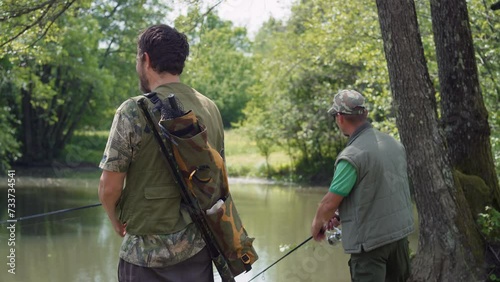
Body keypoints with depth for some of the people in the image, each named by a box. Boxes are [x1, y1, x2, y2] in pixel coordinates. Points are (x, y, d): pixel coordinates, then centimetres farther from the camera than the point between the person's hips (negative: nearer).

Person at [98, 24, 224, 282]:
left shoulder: (134, 111, -12)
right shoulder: (211, 109, 5)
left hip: (148, 252, -5)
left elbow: (109, 187, -11)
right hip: (199, 249, 5)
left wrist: (117, 222, 7)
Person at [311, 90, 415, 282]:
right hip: (400, 231, 8)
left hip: (370, 240, -8)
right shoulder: (394, 144, 5)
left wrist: (317, 224, 6)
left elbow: (330, 203, -15)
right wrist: (342, 216, 16)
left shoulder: (351, 156, -20)